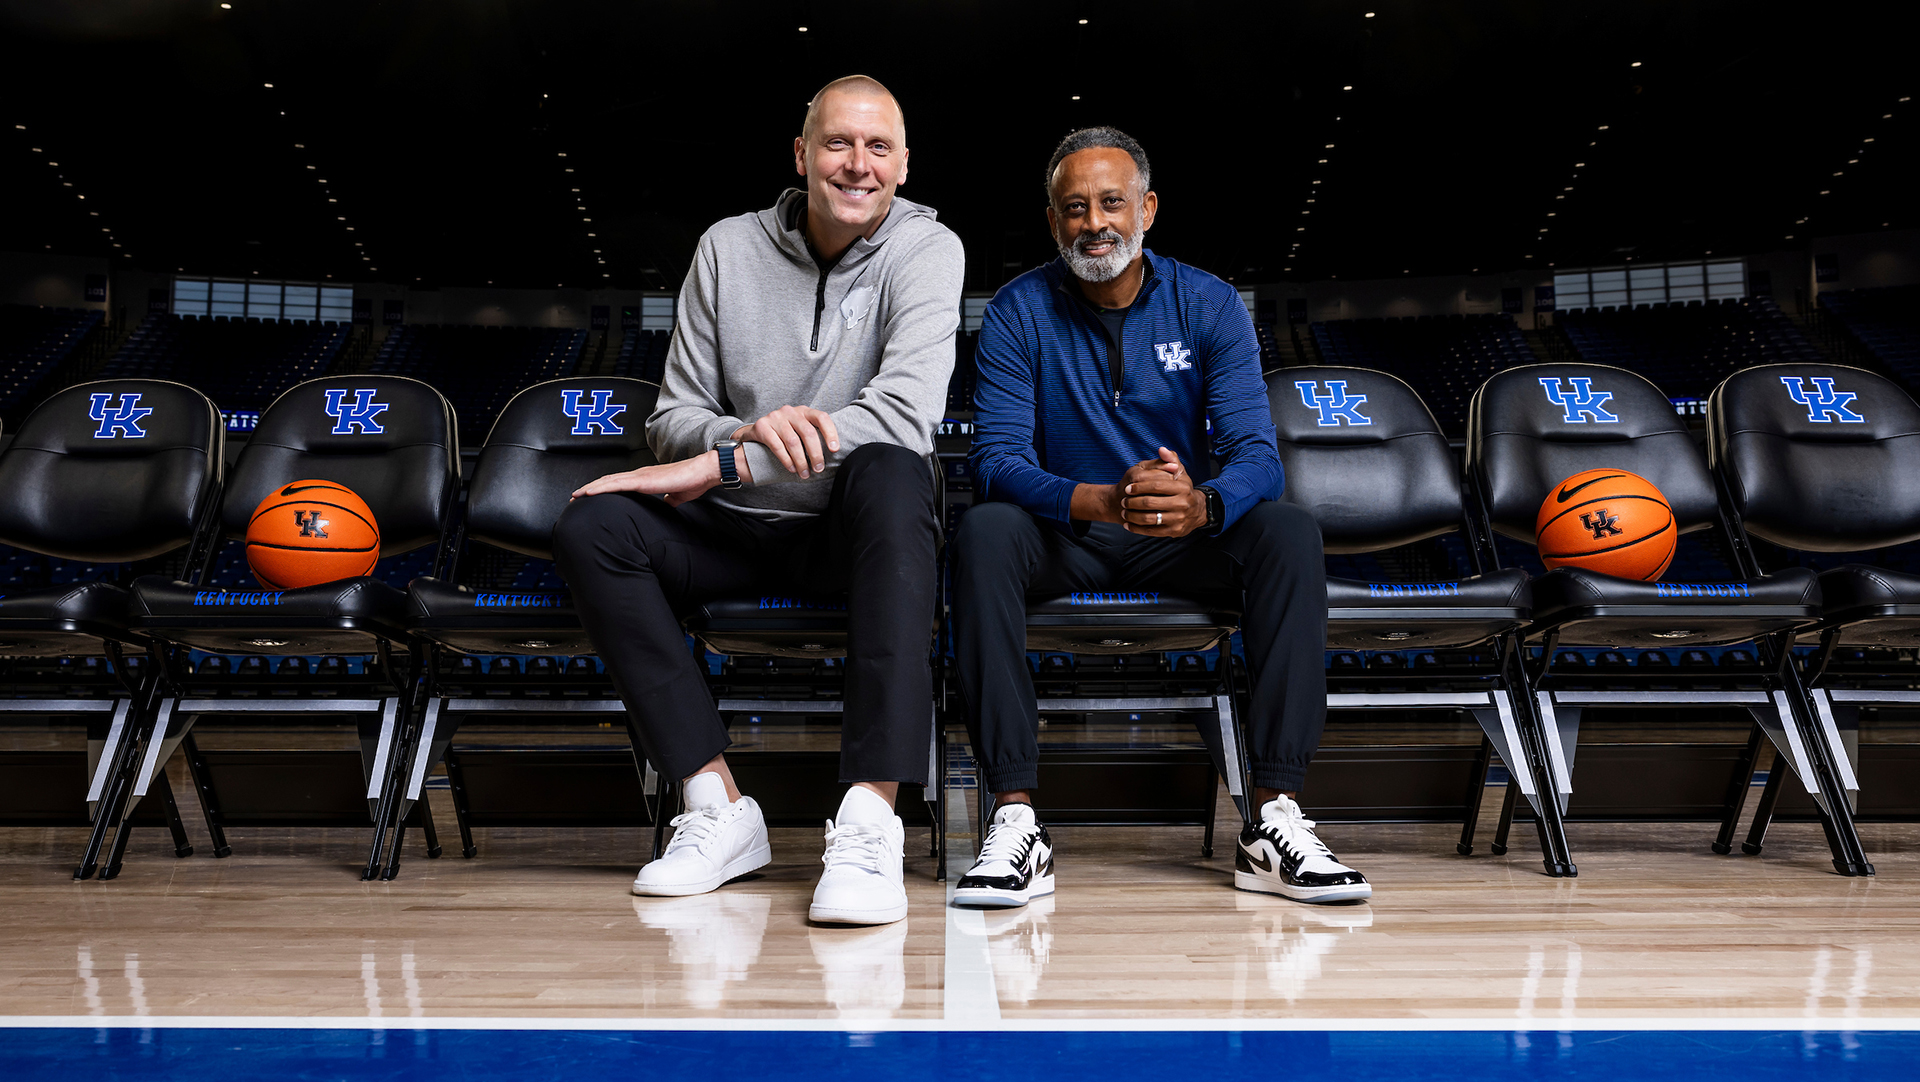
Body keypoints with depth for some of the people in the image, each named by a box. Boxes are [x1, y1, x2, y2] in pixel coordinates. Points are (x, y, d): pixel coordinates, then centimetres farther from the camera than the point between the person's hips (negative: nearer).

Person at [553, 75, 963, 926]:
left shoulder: (926, 249, -6)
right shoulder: (728, 248, 4)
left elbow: (905, 414, -24)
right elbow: (671, 420, 3)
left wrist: (719, 464, -24)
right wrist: (748, 434, -22)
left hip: (851, 532, -3)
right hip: (737, 532, 4)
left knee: (890, 473, -37)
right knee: (588, 529, -21)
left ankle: (870, 816, -42)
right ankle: (718, 807, -20)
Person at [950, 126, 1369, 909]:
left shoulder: (1208, 305, -3)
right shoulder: (1018, 313, -6)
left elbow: (1256, 454, -13)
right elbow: (998, 459, -17)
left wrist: (1201, 505, -38)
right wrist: (1103, 501, -37)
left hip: (1185, 543, 1)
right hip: (1064, 545, -1)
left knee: (1288, 531, -27)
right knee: (984, 531, -32)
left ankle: (1276, 820, -29)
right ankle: (1015, 821, -34)